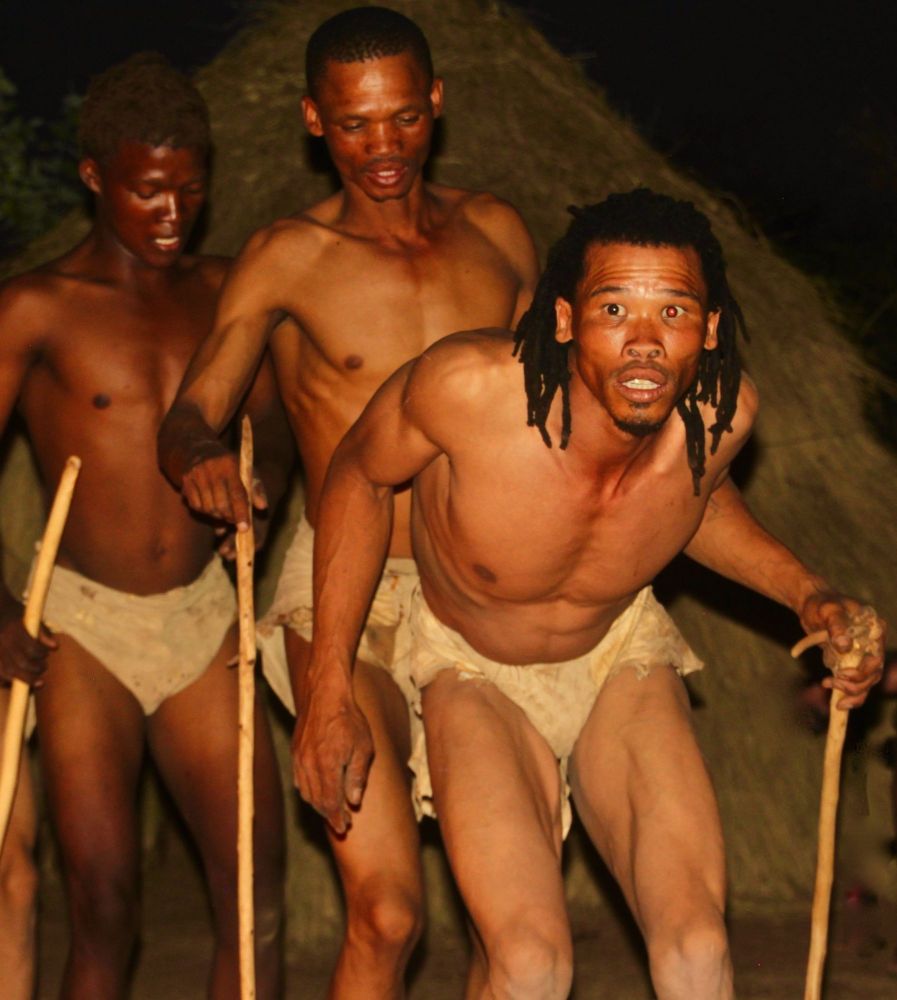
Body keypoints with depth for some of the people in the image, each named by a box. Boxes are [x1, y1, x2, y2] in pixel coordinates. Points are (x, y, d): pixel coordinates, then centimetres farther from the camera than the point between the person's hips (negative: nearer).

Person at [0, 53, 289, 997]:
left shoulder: (218, 292, 8)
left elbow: (271, 421, 17)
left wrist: (260, 477, -7)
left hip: (202, 616, 4)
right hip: (84, 628, -4)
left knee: (254, 898, 0)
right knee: (103, 911, -4)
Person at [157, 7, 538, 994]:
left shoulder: (494, 234, 9)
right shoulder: (288, 257, -1)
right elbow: (186, 418, -5)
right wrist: (199, 457, -28)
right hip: (345, 597, -4)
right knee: (386, 910, -12)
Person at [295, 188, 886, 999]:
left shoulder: (723, 412, -24)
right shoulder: (467, 386, -35)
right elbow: (358, 476, -13)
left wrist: (806, 592, -9)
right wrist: (328, 690, -12)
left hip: (622, 657, 3)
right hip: (478, 672, -2)